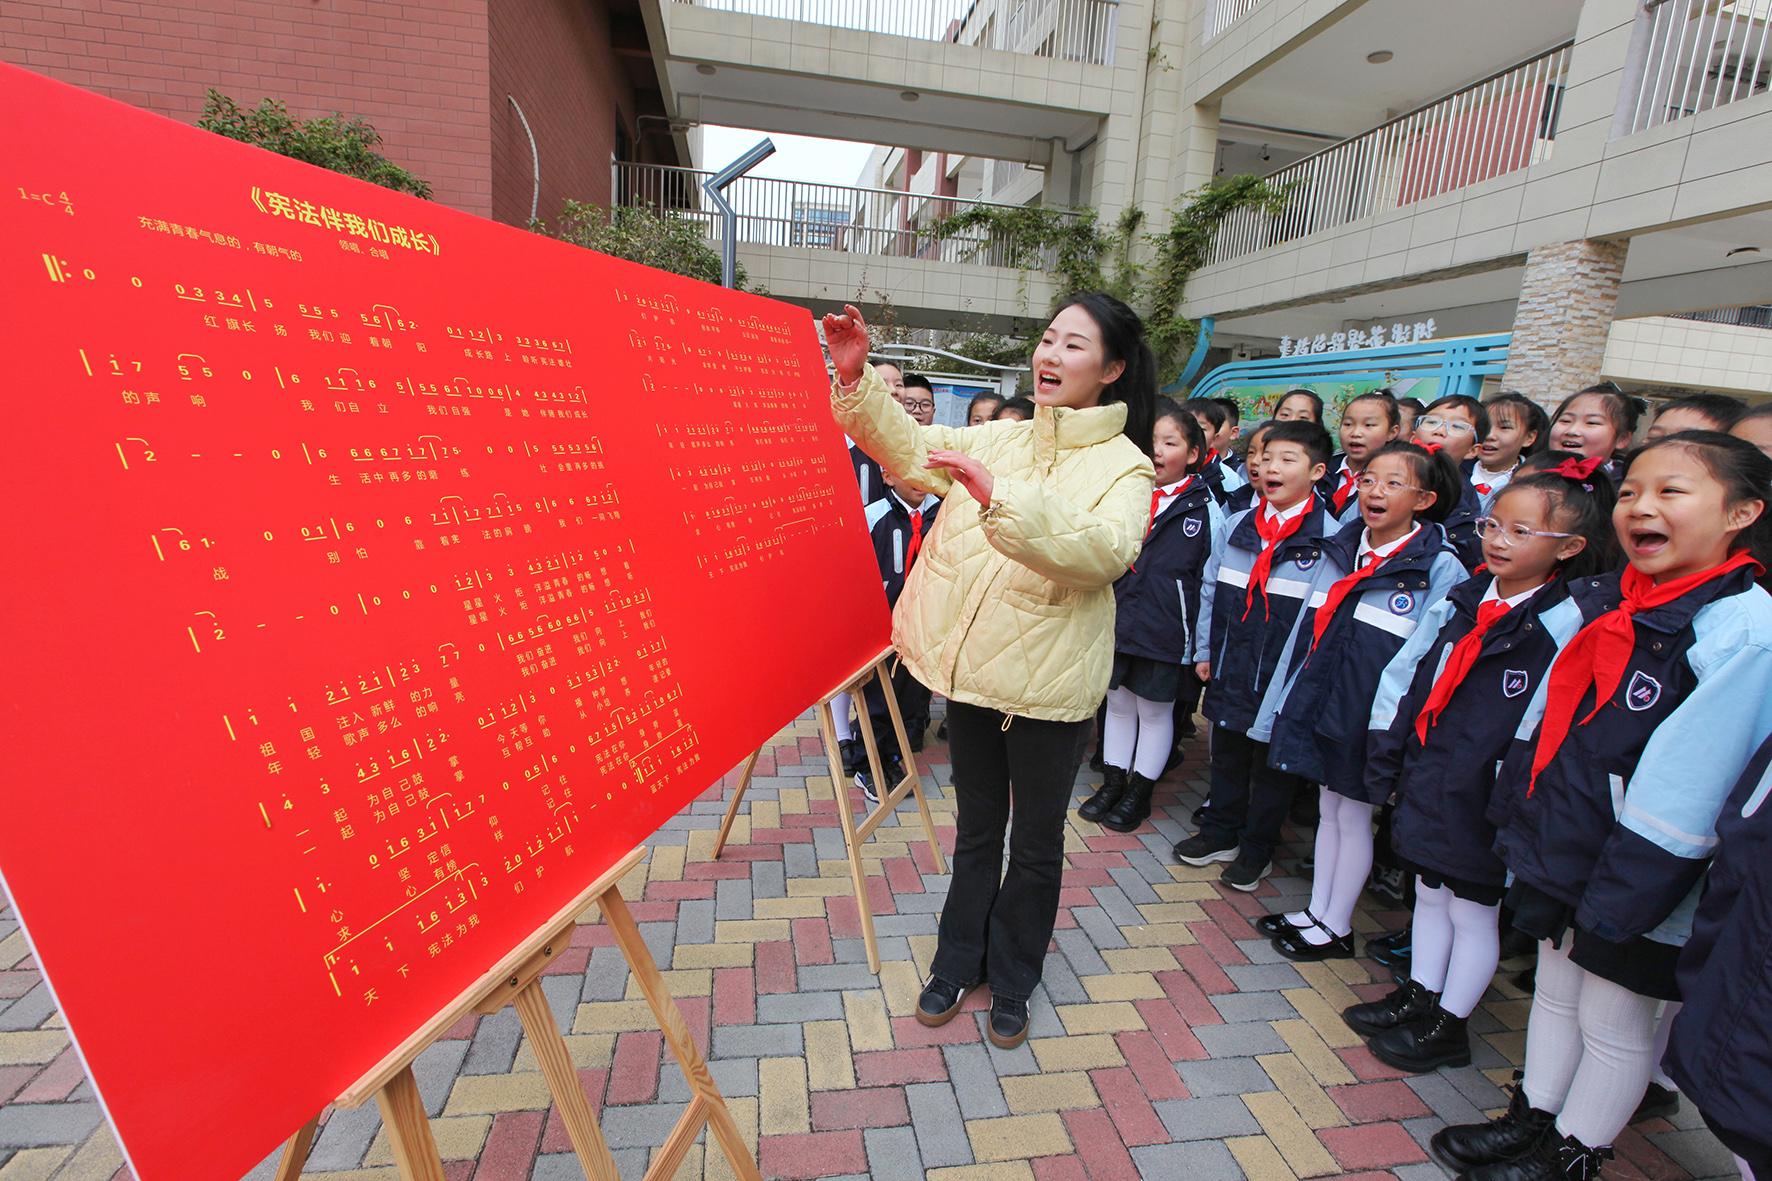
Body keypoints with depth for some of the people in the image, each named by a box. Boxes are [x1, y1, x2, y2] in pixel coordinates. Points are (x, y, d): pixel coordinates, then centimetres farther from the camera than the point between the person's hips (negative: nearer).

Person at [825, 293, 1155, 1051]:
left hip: (1050, 683, -4)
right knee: (976, 831, 21)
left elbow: (1106, 550, -27)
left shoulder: (1123, 467, -8)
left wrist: (1000, 496, -37)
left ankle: (1011, 981, 38)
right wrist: (856, 380, -10)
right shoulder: (999, 441, 7)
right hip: (974, 666, 4)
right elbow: (909, 449, 5)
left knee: (1036, 843, 15)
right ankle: (957, 964, 41)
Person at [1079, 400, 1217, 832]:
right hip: (1118, 623, 4)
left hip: (1165, 633, -4)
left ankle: (1139, 795, 26)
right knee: (1118, 704, 16)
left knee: (1155, 712, 11)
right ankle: (1112, 784, 31)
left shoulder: (1203, 508, -7)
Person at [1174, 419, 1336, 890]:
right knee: (1226, 755, 18)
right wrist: (1204, 651, 10)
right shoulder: (1236, 527, 3)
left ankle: (1256, 850, 30)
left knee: (1273, 764, 13)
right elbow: (1210, 590, 11)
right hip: (1229, 672, 4)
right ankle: (1221, 832, 37)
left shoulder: (1329, 540, -11)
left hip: (1284, 680, -4)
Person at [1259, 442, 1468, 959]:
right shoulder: (1340, 548, 5)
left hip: (1374, 714, -5)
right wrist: (1294, 692, 12)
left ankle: (1336, 928, 25)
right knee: (1328, 810, 16)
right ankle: (1316, 912, 30)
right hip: (1323, 700, 5)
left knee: (1354, 817, 8)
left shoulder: (1441, 567, -10)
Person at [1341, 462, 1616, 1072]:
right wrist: (1387, 753, 6)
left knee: (1473, 909, 12)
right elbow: (1405, 673, 7)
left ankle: (1449, 1025, 29)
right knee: (1429, 892, 20)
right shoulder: (1464, 601, 5)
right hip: (1427, 780, 6)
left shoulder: (1569, 622, -15)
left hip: (1486, 799, -6)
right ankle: (1418, 997, 38)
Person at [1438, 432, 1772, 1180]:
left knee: (1612, 1023, 13)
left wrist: (1616, 908, -18)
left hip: (1638, 887, -6)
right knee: (1556, 994, 21)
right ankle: (1533, 1119, 40)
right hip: (1565, 858, 7)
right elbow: (1546, 724, 8)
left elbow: (1680, 795, -21)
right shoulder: (1613, 604, 2)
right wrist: (1524, 835, 8)